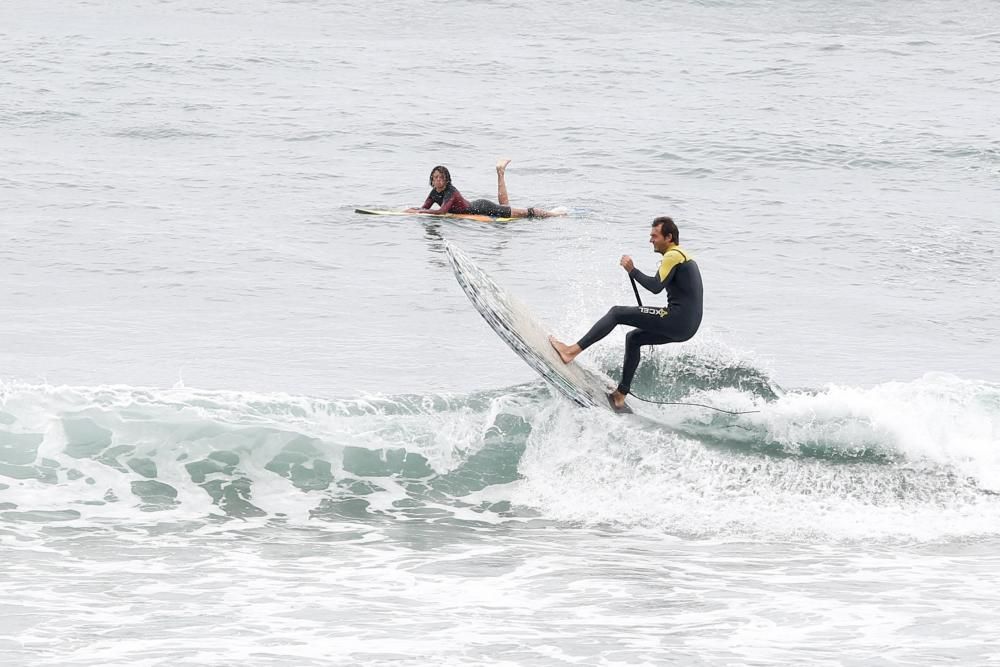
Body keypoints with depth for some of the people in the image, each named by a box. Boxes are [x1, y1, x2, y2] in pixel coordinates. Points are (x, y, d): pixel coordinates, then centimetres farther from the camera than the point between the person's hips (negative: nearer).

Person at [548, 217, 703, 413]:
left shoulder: (673, 256, -8)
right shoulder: (683, 256, 25)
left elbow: (656, 286, -21)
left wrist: (632, 271, -12)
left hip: (678, 321, -10)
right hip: (686, 327, 10)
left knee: (617, 313, -6)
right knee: (633, 338, 24)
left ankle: (572, 351, -11)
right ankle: (620, 396, 22)